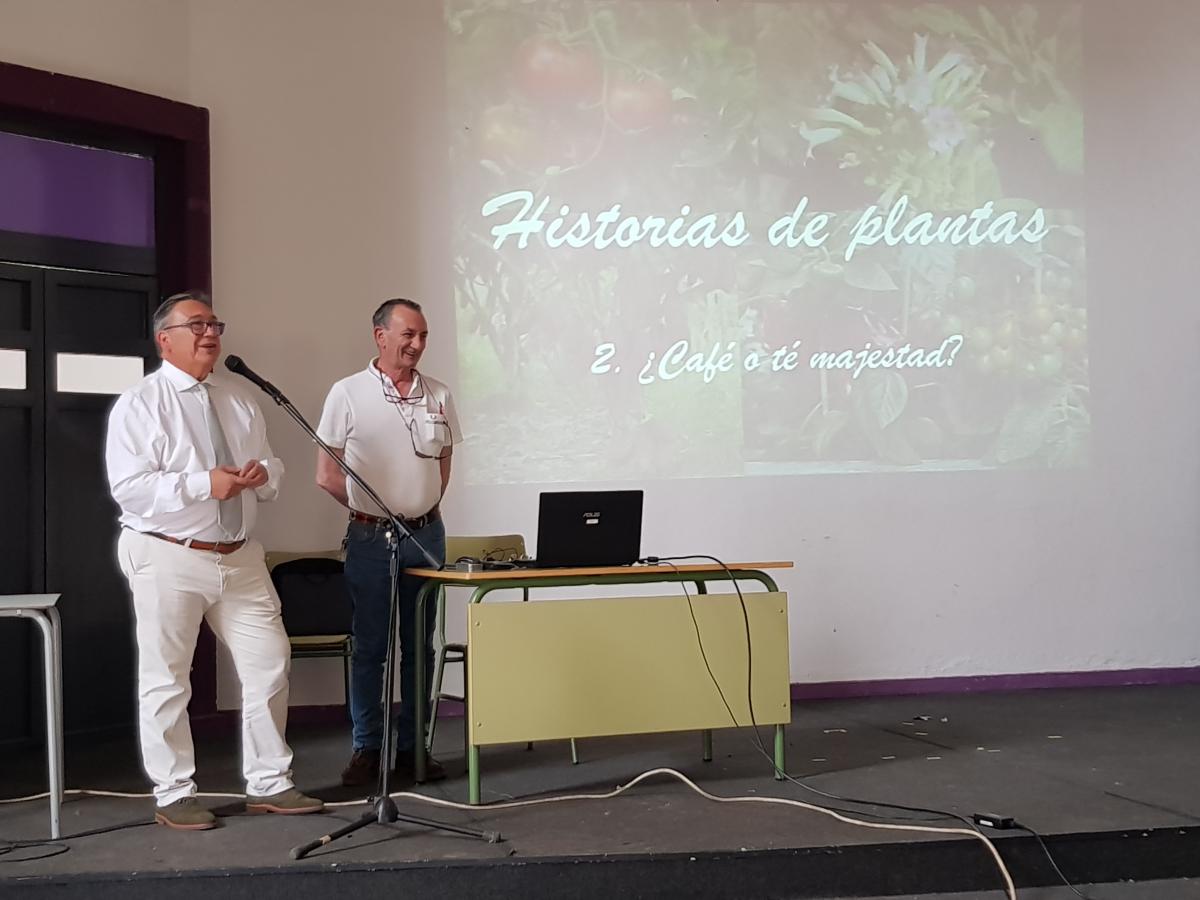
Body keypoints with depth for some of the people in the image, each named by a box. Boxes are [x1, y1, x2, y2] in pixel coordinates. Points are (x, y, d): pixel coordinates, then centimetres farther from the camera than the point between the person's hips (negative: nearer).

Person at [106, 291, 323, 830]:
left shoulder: (240, 401, 12)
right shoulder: (141, 404, -7)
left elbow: (272, 471, 17)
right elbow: (129, 488, -15)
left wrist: (262, 475, -7)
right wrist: (205, 484, -24)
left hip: (239, 557, 6)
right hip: (169, 559, -6)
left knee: (270, 664, 6)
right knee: (166, 680, 2)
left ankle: (268, 784, 19)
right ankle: (173, 795, 17)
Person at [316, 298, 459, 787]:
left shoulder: (438, 396, 6)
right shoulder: (348, 393, -5)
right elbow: (327, 475, -2)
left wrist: (423, 509, 8)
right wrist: (375, 509, 3)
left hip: (427, 534, 4)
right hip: (371, 539, -4)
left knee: (419, 646, 8)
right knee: (369, 647, 2)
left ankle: (411, 746, 17)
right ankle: (366, 748, 11)